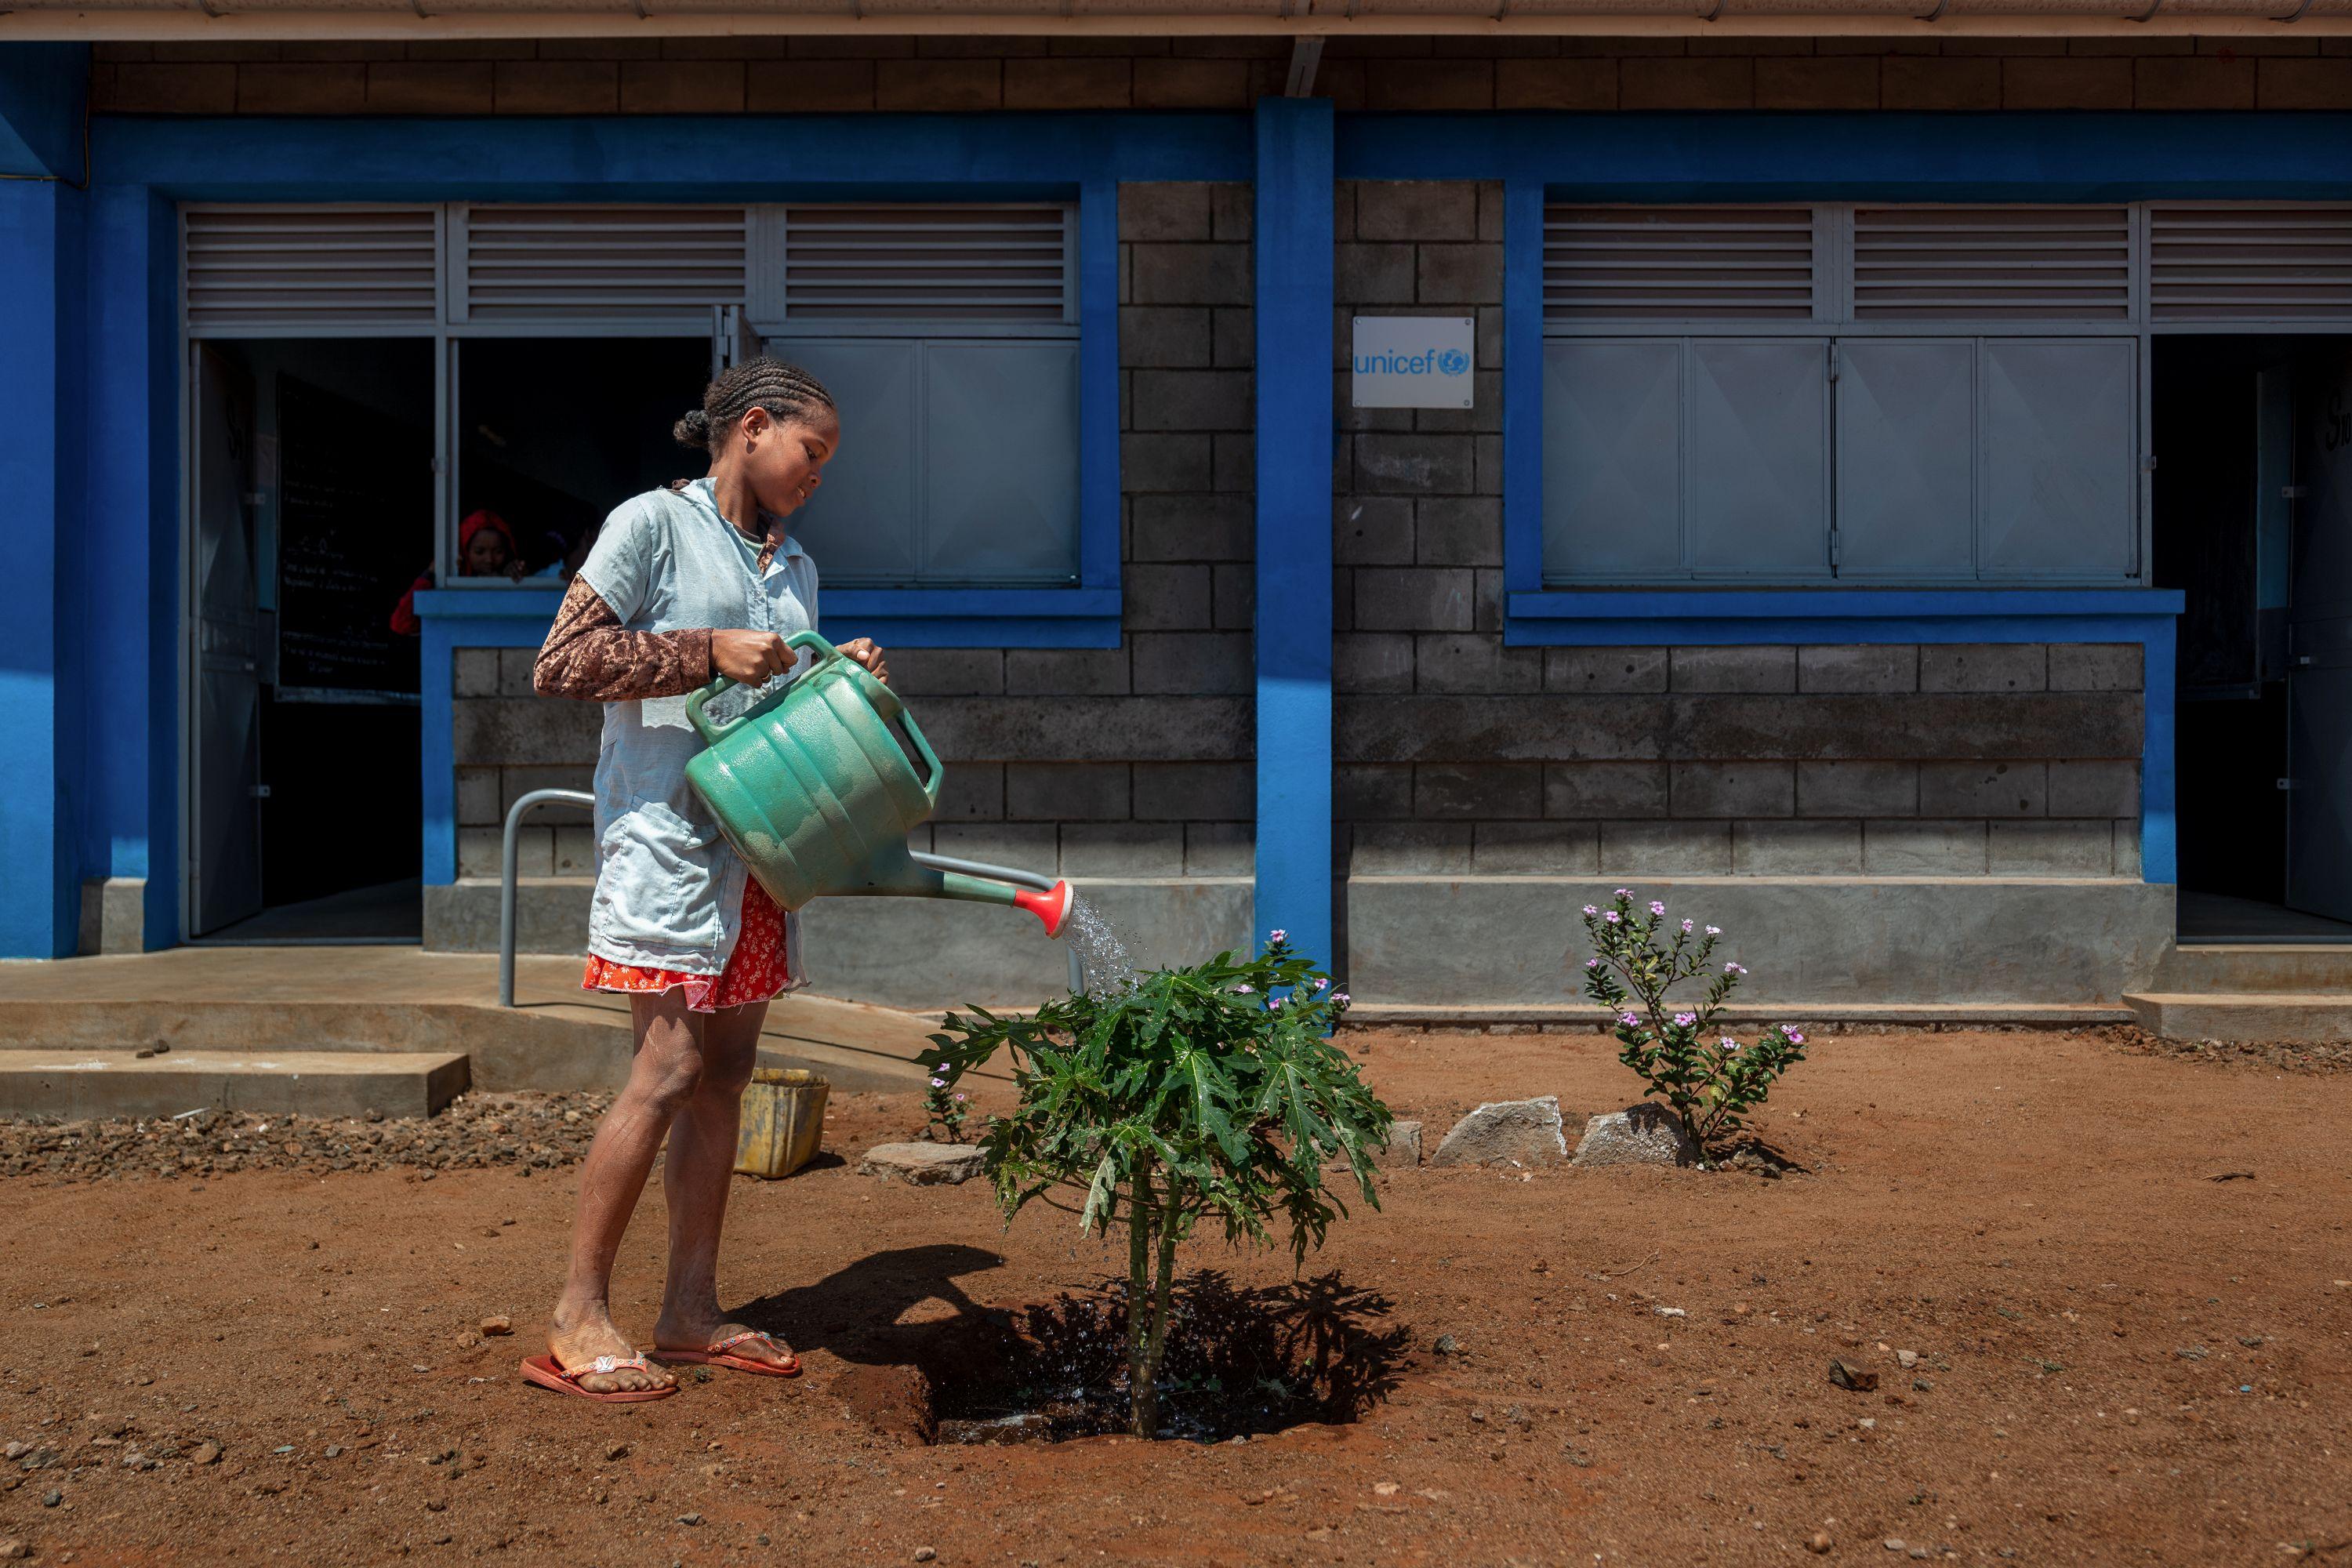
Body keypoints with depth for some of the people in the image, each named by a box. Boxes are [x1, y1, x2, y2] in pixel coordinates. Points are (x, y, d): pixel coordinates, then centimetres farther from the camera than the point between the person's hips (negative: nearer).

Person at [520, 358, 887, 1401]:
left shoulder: (794, 566, 20)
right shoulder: (653, 523, -2)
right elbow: (558, 664, -9)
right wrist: (706, 652, -15)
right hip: (668, 836, -7)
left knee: (725, 1072, 7)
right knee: (669, 1069, -11)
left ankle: (690, 1310, 15)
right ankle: (579, 1317, 1)